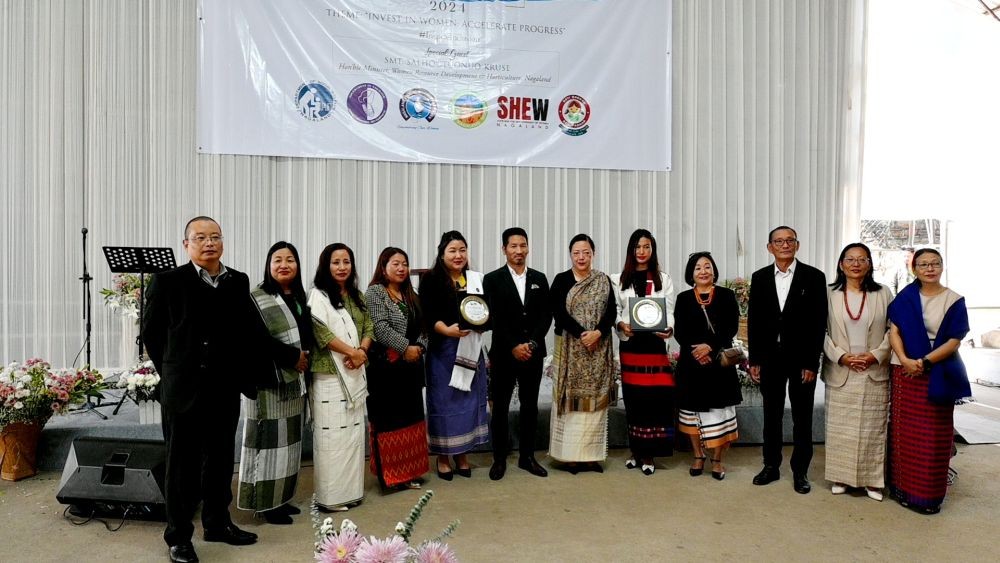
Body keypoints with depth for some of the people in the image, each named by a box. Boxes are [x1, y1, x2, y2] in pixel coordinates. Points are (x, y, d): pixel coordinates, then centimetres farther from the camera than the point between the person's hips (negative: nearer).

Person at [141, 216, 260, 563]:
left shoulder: (239, 282, 6)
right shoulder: (167, 281, -5)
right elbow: (151, 333, 0)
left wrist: (243, 374, 4)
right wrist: (172, 373, 2)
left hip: (226, 389, 4)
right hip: (183, 389, -3)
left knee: (220, 460, 15)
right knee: (182, 464, 7)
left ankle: (217, 523, 31)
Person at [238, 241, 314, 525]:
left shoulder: (299, 297, 11)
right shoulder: (257, 298, -10)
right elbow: (257, 340, -18)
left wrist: (305, 356, -2)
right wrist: (292, 356, -15)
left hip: (294, 380, 7)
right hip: (269, 380, -7)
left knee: (289, 440, 12)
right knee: (270, 440, -2)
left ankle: (280, 497, 22)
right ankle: (266, 502, 9)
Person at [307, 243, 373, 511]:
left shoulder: (357, 296, 15)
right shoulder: (318, 295, -4)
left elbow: (369, 328, 10)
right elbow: (321, 331, -15)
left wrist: (362, 352, -9)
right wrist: (352, 351, -15)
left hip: (355, 372, 6)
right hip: (329, 374, -6)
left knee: (353, 431, 9)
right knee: (331, 434, -4)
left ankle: (351, 489, 19)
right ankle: (330, 496, 5)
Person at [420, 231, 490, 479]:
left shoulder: (477, 280, 10)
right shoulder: (431, 280, -2)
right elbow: (428, 314, -11)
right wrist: (447, 330, -27)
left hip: (471, 349, 4)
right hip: (443, 349, -4)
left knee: (469, 400, 8)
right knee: (443, 401, 2)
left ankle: (462, 456, 21)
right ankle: (443, 458, 15)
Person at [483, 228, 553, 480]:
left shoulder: (539, 279, 9)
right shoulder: (493, 279, 0)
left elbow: (546, 315, 3)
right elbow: (495, 318, -7)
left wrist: (532, 343, -10)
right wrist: (514, 347, -14)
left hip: (533, 353, 3)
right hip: (504, 354, -3)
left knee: (530, 406, 10)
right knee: (500, 407, 4)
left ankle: (527, 456, 22)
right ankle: (499, 459, 16)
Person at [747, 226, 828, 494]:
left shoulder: (814, 276, -4)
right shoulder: (759, 277, 4)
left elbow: (819, 322, -6)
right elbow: (753, 321, 5)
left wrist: (811, 363, -11)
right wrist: (754, 360, 1)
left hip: (801, 358, -2)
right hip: (769, 358, 3)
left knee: (802, 418, 8)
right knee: (771, 414, 12)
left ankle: (800, 471, 20)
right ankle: (771, 466, 25)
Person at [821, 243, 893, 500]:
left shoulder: (883, 294, 2)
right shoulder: (829, 294, 1)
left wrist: (876, 355, -11)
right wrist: (841, 356, -11)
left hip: (875, 372, 0)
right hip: (840, 372, 0)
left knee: (873, 427, 5)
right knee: (840, 427, 5)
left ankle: (873, 480, 16)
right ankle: (841, 477, 15)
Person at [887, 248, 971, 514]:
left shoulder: (954, 301, -1)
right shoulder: (905, 297, 4)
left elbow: (954, 340, -6)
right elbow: (894, 331, -2)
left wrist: (925, 362, -18)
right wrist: (905, 360, -17)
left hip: (937, 375, -2)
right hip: (905, 372, 2)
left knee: (933, 435, 3)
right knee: (904, 431, 6)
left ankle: (929, 494, 12)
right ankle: (904, 486, 17)